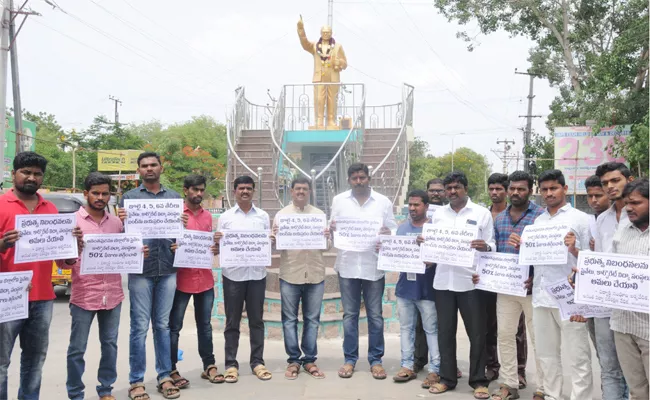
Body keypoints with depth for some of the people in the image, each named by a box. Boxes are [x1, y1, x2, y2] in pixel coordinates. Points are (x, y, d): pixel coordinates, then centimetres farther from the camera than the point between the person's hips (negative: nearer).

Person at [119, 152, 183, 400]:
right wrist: (122, 222, -17)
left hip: (168, 269, 2)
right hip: (140, 270, -2)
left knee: (163, 325, 11)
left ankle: (164, 376, 19)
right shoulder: (129, 197, 6)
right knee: (140, 327, 1)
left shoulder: (174, 197, 12)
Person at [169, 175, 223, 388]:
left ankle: (209, 366, 23)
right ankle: (171, 371, 14)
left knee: (205, 325, 13)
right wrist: (172, 248, -24)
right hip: (182, 279, -5)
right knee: (174, 326, 4)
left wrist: (215, 247, 1)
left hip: (205, 278, 5)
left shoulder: (207, 216, 12)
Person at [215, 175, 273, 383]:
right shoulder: (225, 217, 5)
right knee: (232, 322, 6)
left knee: (256, 320, 8)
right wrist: (217, 241, -16)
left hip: (257, 274, 1)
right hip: (233, 274, -1)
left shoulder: (263, 216, 8)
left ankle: (257, 361, 19)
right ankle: (231, 364, 14)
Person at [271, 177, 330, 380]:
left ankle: (309, 359, 17)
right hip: (290, 274, -1)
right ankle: (293, 360, 14)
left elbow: (326, 247, 9)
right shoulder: (281, 214, 6)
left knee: (312, 319, 8)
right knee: (289, 319, 4)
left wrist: (326, 238, -12)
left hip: (315, 274, 1)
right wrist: (275, 237, -17)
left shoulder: (320, 215, 10)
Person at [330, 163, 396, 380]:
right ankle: (350, 359, 20)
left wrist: (387, 234, -18)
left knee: (375, 315, 7)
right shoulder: (339, 200, 7)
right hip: (347, 265, 1)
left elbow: (393, 231, 5)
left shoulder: (383, 202, 4)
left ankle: (376, 360, 19)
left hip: (374, 265, 0)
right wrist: (331, 228, -14)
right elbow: (332, 229, 9)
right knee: (350, 315, 9)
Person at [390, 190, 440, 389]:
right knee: (406, 327, 10)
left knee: (431, 329, 2)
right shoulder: (402, 228, 10)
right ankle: (408, 366, 20)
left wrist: (432, 261, -26)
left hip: (427, 288, -5)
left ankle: (435, 370, 9)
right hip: (404, 286, 5)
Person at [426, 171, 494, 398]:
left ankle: (479, 381, 18)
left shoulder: (482, 213, 2)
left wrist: (485, 248, -23)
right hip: (443, 281, 3)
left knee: (477, 333, 5)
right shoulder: (438, 215, 12)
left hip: (471, 281, -3)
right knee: (445, 332, 10)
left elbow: (492, 247, -1)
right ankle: (447, 378, 22)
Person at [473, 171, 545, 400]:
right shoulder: (499, 218, 12)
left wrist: (537, 278, -18)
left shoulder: (541, 215, -5)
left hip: (532, 287, -5)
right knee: (504, 334, 10)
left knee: (538, 338, 5)